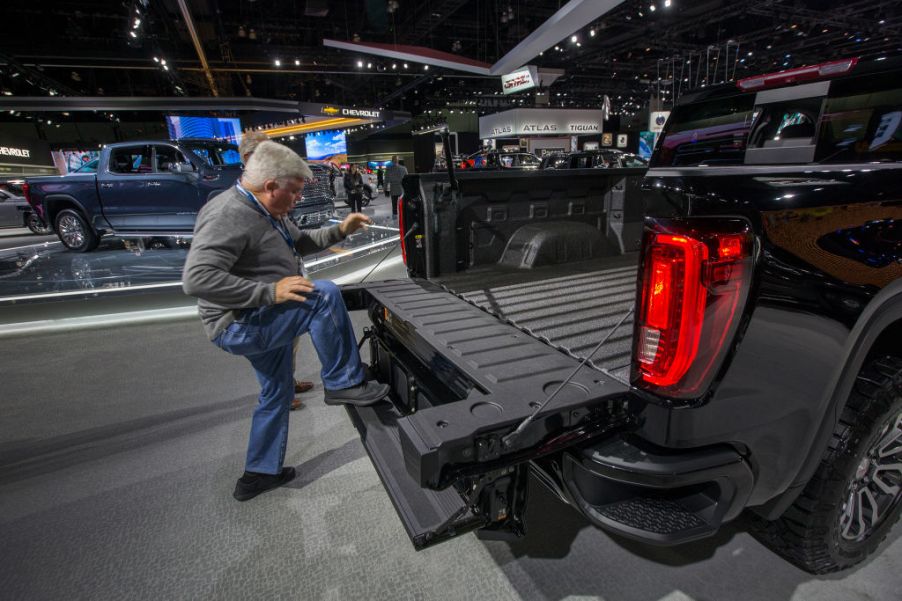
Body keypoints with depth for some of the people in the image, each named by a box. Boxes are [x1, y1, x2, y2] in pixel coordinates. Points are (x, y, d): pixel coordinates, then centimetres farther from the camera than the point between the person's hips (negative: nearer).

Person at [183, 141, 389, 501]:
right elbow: (196, 279, -31)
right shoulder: (228, 215, -22)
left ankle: (260, 473, 38)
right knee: (324, 295, -25)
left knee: (276, 395, 21)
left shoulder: (266, 211, 9)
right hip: (239, 326, -10)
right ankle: (343, 384, -12)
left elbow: (300, 244, 23)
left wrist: (339, 231, 10)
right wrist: (270, 292, -34)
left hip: (265, 322, 11)